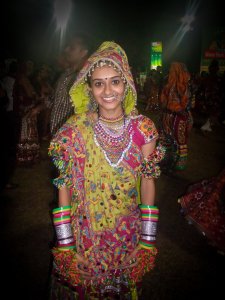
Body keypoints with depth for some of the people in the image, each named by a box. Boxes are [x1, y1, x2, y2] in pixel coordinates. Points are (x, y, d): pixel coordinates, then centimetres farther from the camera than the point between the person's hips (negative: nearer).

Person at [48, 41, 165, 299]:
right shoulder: (74, 130, -13)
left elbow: (148, 181, -5)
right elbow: (63, 185, -10)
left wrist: (147, 241, -4)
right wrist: (64, 244, -10)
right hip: (83, 233, -1)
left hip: (129, 234, 1)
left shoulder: (143, 129, -10)